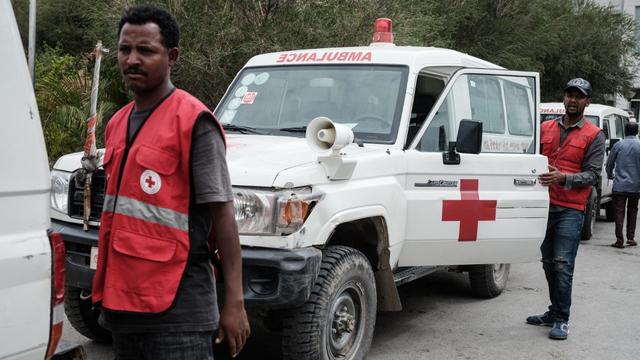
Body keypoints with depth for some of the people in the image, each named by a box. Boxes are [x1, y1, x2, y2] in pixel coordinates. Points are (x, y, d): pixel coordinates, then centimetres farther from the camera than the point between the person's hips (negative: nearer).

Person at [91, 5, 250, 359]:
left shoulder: (194, 122, -11)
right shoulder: (116, 124, 12)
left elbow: (221, 213, -13)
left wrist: (233, 303, -17)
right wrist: (106, 290, 19)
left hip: (177, 311, -7)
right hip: (120, 303, 8)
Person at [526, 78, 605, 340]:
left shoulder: (594, 136, 2)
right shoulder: (545, 129, 13)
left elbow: (592, 174, -5)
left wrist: (563, 178, -20)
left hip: (570, 210, -4)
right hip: (545, 205, 4)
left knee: (562, 265, -9)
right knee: (548, 263, 12)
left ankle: (561, 320, -2)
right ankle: (554, 312, 24)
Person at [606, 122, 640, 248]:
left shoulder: (618, 145, -3)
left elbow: (609, 163, 6)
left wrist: (610, 175, 25)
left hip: (619, 185, -1)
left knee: (619, 213, 2)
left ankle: (619, 241, -1)